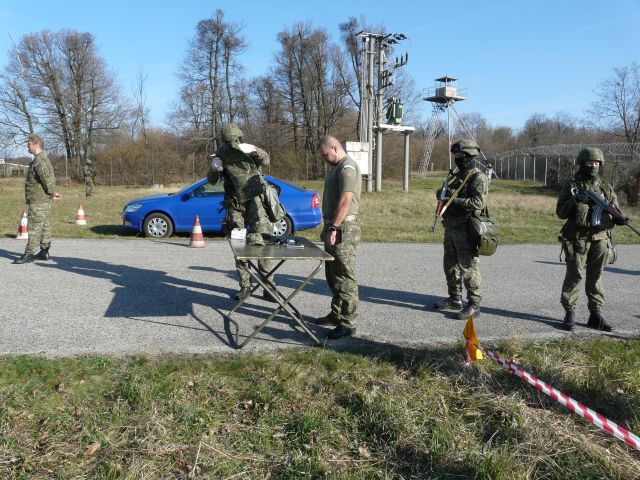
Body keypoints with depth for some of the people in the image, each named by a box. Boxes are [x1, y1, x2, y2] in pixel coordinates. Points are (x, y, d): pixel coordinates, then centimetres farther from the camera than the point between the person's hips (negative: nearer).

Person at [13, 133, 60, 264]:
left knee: (34, 227, -7)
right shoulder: (43, 159, 17)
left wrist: (52, 193, -12)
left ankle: (29, 254, -4)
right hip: (44, 200, 10)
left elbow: (47, 179, -25)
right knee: (44, 226, 12)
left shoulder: (39, 161, -16)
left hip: (38, 201, -10)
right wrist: (51, 193, 8)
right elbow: (50, 179, 20)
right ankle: (44, 252, 18)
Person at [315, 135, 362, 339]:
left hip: (343, 230, -10)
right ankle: (336, 314, 27)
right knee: (333, 275, 16)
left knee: (344, 277, -6)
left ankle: (348, 323, 0)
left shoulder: (347, 167, -14)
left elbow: (345, 200, -23)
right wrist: (326, 227, 22)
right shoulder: (336, 167, 19)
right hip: (334, 227, 10)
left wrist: (333, 228, -23)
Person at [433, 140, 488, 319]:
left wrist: (455, 200, -23)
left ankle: (474, 305, 1)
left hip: (465, 229, -9)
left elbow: (479, 202, -22)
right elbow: (442, 193, 19)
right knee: (450, 265, 16)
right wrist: (442, 193, -4)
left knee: (469, 267, -6)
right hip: (450, 228, 9)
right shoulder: (456, 175, 17)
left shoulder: (478, 178, -11)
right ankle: (455, 299, 28)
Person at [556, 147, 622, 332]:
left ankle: (595, 315, 15)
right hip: (577, 238, -3)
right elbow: (560, 212, -3)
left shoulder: (606, 187, 11)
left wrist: (618, 218, -10)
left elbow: (615, 209, 12)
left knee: (595, 277, 8)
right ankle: (569, 314, 7)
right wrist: (574, 200, -20)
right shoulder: (571, 185, 1)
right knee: (574, 275, -2)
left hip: (600, 238, 4)